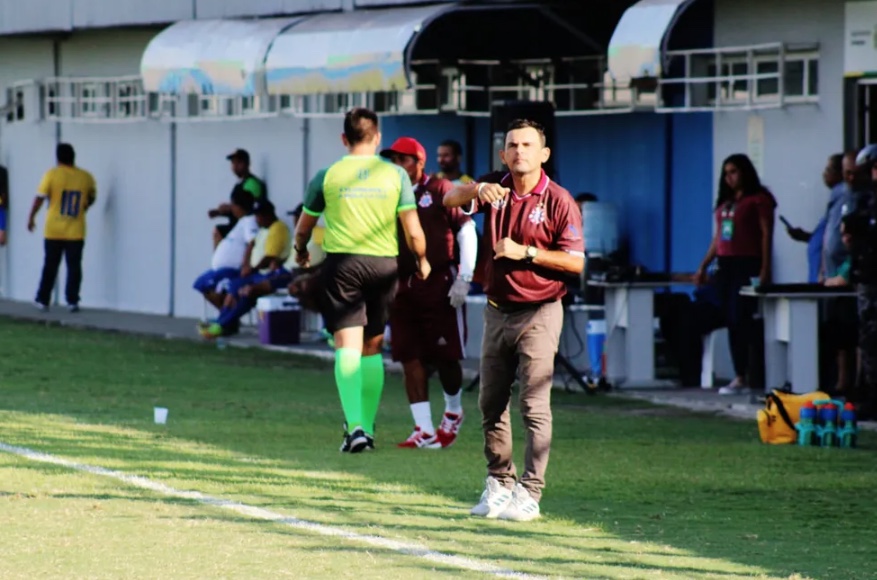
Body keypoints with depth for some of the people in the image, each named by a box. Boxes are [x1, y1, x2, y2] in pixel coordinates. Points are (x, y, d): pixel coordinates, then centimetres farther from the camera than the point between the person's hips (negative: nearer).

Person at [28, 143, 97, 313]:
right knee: (74, 267, 5)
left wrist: (31, 218, 5)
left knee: (50, 267, 7)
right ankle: (72, 301, 1)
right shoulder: (86, 177, 1)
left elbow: (39, 198, -8)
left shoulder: (52, 175, -8)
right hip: (76, 232, 1)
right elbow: (92, 198, 17)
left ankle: (43, 300, 8)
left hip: (54, 230, -1)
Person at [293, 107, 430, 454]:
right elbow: (413, 231, -2)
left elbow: (305, 225, 14)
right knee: (372, 348, 14)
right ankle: (368, 427, 19)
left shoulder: (328, 176, 1)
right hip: (383, 264, 2)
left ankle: (355, 426, -23)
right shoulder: (395, 175, 2)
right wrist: (422, 261, 18)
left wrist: (301, 251, 35)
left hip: (341, 263, -2)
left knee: (348, 346, -7)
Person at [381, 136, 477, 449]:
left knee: (445, 357, 0)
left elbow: (466, 231, -5)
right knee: (411, 359, -1)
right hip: (403, 287, 5)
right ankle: (424, 430, 2)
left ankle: (453, 412, 26)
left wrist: (464, 279, -10)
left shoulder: (440, 190, -2)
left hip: (439, 284, -5)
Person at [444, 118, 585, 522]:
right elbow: (451, 200, -10)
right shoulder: (494, 189, 6)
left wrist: (526, 252, -19)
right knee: (491, 404, 11)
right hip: (497, 311, 5)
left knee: (534, 405, -9)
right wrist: (478, 190, -31)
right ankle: (498, 483, 23)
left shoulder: (558, 201, -7)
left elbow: (575, 262, -10)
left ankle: (530, 493, -8)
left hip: (538, 313, -5)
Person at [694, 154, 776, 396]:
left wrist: (765, 269, -16)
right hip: (726, 265, 7)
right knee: (732, 322, 5)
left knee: (740, 320, -13)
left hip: (747, 266, -7)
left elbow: (766, 234, -9)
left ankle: (742, 378, -13)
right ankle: (740, 376, 7)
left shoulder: (758, 199, -4)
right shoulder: (725, 201, 18)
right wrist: (703, 266, 17)